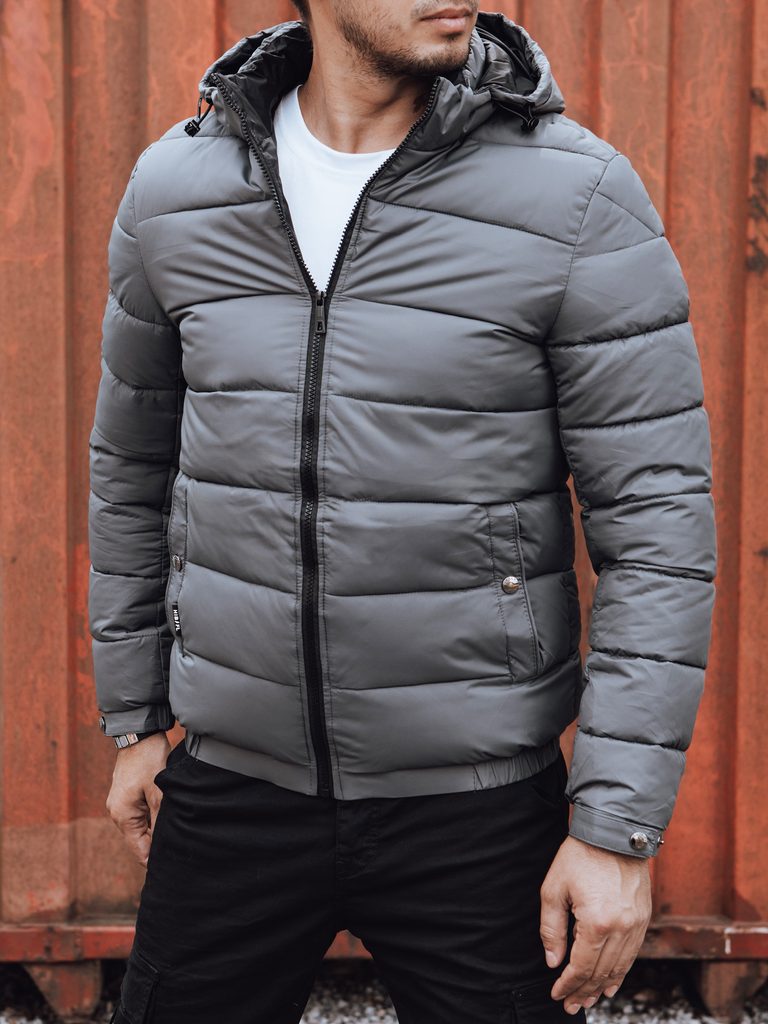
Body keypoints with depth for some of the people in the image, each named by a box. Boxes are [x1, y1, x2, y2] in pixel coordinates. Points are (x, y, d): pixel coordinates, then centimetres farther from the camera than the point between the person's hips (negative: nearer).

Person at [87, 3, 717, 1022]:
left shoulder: (579, 197, -12)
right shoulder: (174, 189, -1)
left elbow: (660, 519, -12)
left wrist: (619, 826, -14)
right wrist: (135, 718, 16)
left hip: (475, 802, -2)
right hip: (235, 786, 3)